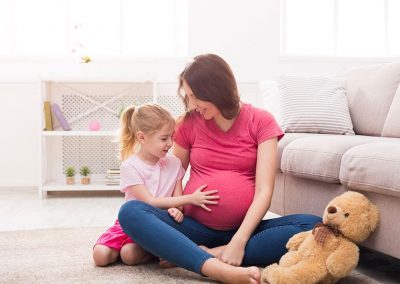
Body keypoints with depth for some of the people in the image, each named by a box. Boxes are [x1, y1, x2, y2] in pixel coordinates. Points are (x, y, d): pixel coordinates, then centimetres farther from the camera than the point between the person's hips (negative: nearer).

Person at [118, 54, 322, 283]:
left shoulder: (261, 121, -1)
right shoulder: (189, 123, 5)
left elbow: (264, 191, -9)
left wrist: (238, 241, -22)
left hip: (243, 229, -1)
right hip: (195, 227, 1)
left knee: (314, 226, -27)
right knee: (131, 212, -25)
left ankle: (197, 254, -31)